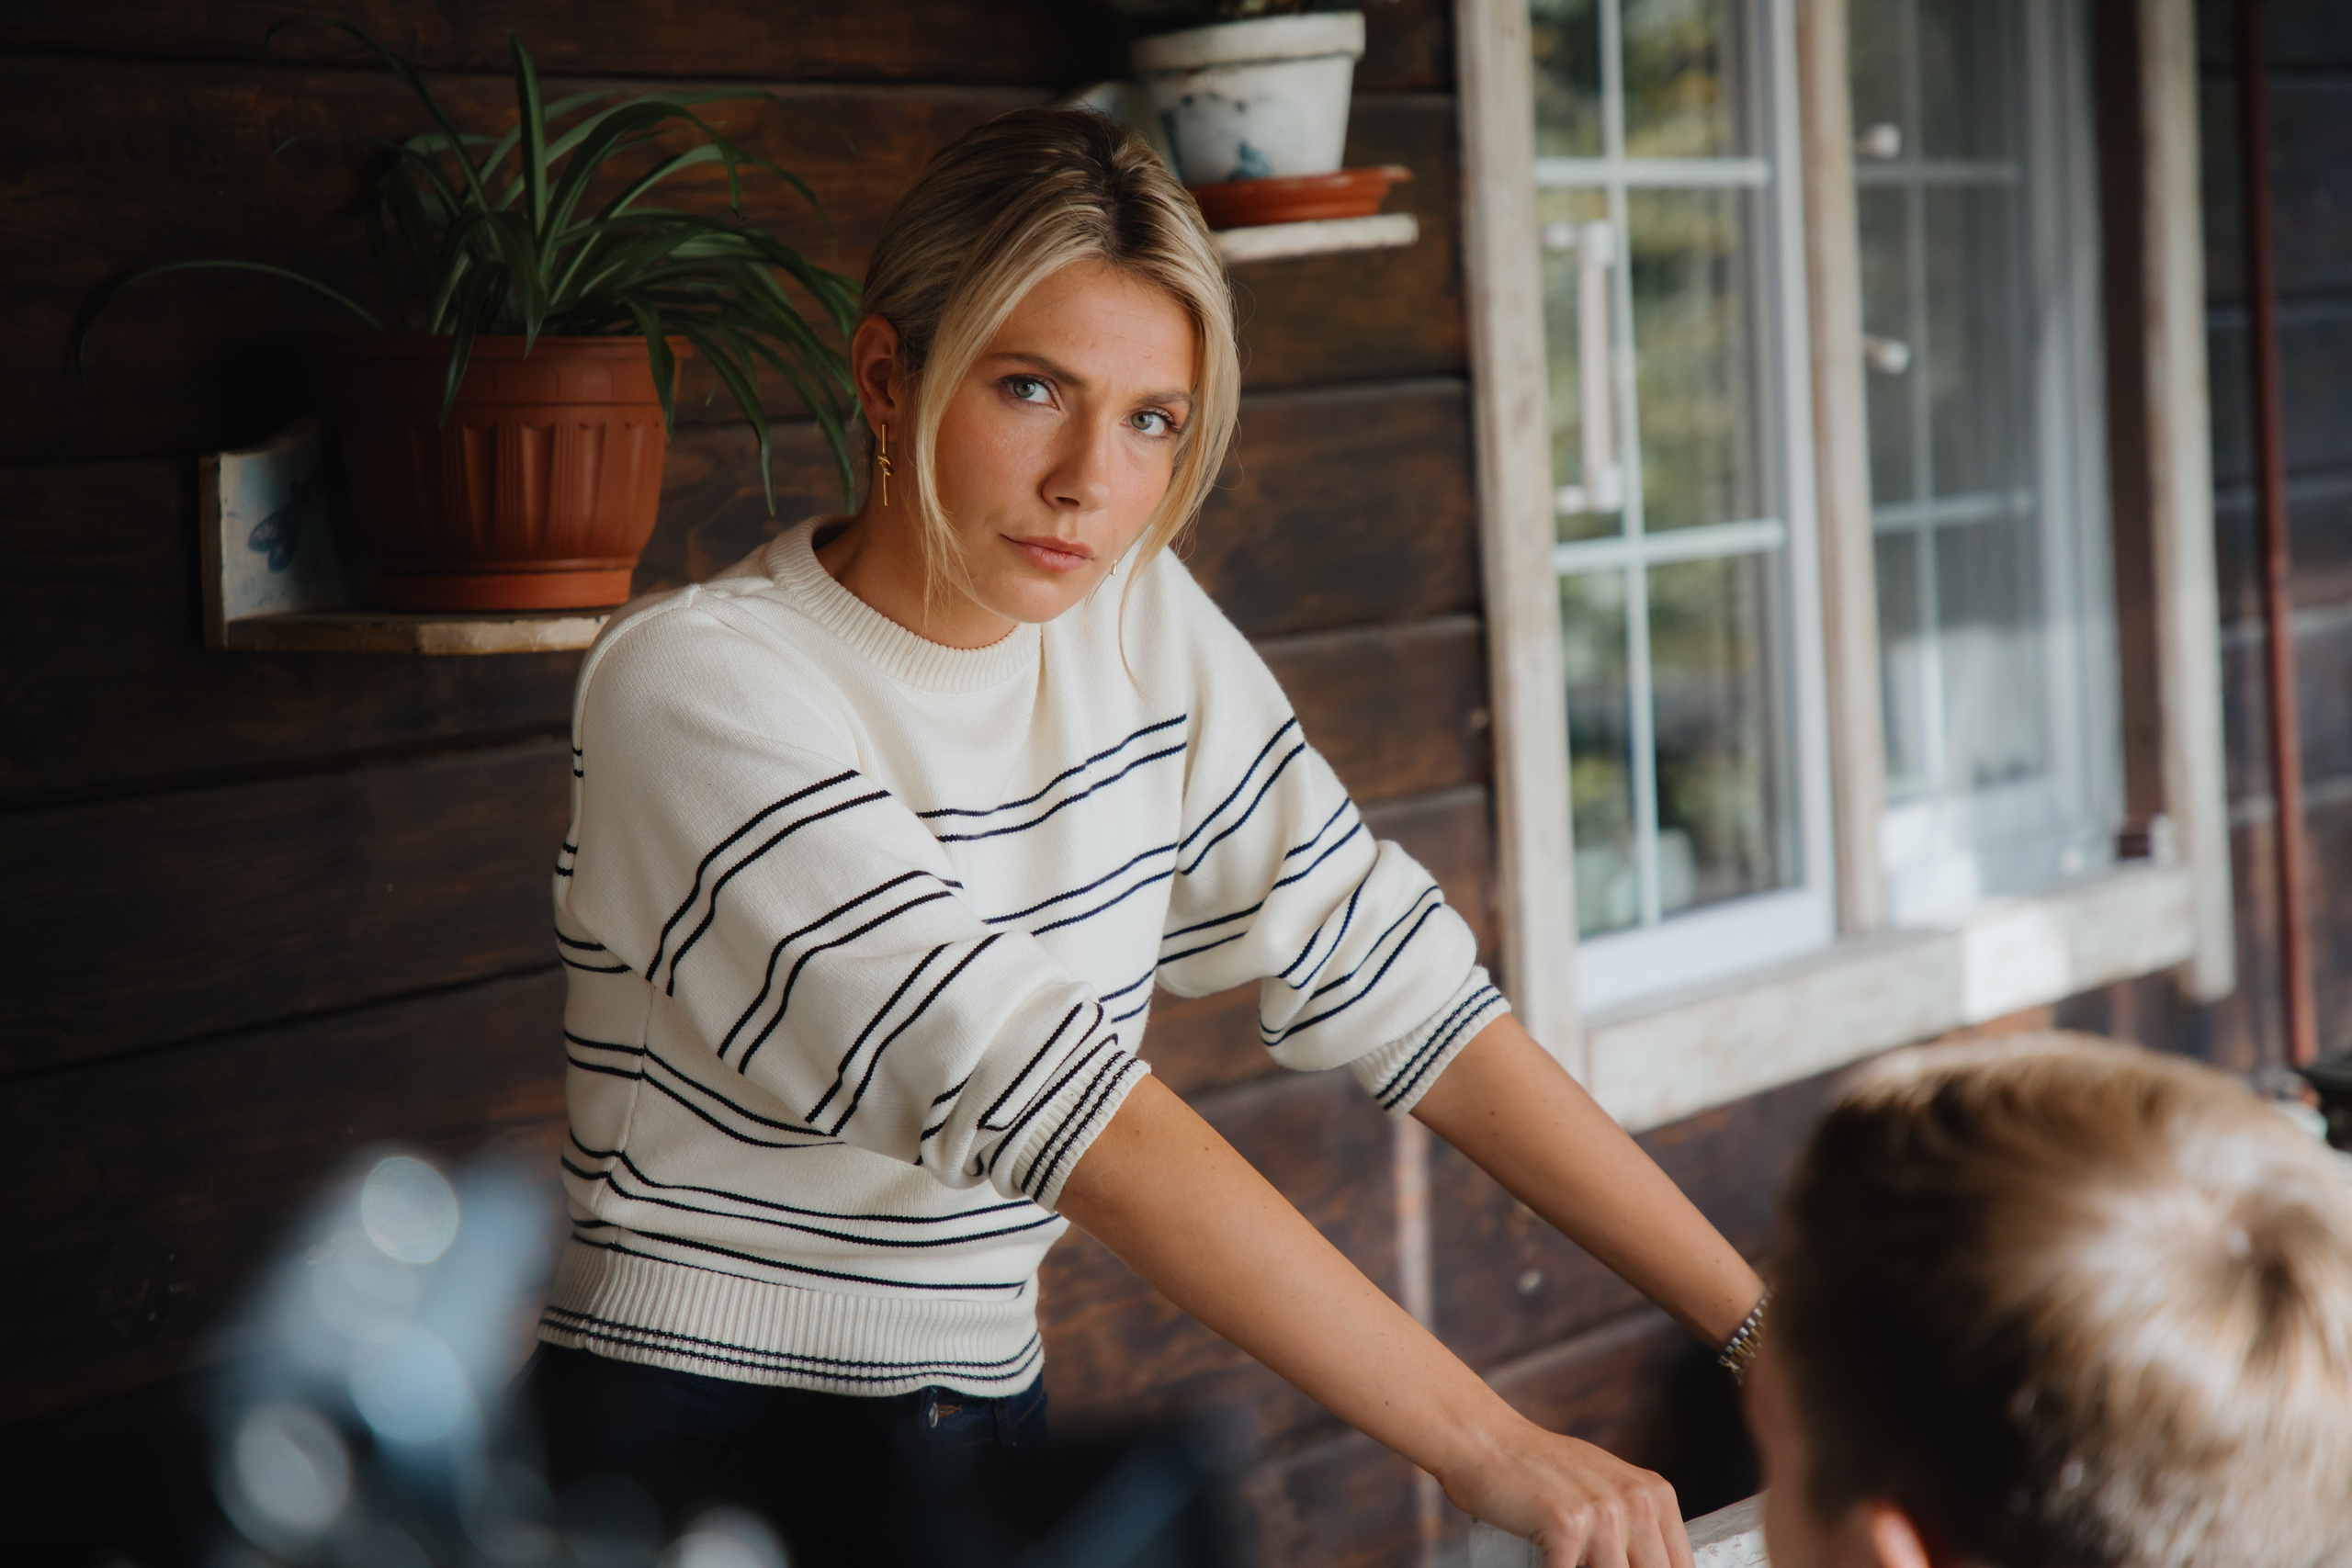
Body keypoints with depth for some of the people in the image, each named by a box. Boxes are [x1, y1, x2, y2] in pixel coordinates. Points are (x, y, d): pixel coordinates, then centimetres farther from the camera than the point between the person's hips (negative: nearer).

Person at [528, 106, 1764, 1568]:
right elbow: (1043, 1088, -26)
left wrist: (1764, 1322, -5)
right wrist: (1489, 1446, -31)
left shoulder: (1135, 622, 4)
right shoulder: (700, 684, -17)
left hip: (984, 1422, 5)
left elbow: (1392, 979, 2)